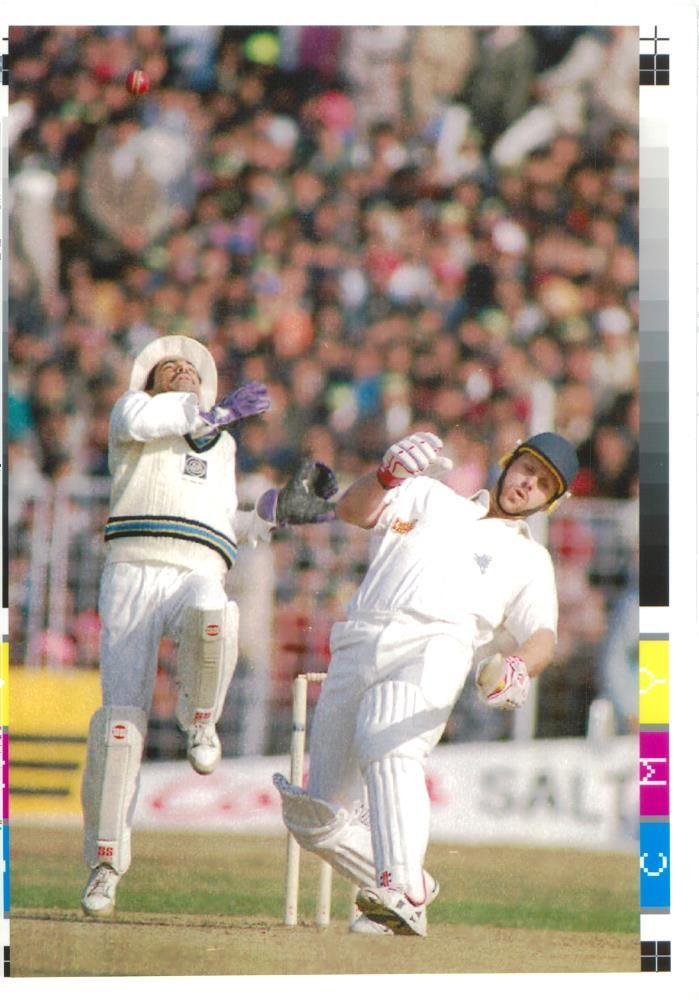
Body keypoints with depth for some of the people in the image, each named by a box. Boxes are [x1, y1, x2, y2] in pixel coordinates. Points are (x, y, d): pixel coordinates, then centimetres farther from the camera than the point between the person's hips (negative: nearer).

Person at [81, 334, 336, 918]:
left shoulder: (223, 446, 31)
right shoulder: (134, 407, 19)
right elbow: (136, 421, -7)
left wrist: (280, 509, 19)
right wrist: (219, 411, -1)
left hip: (198, 577, 2)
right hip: (133, 573, -2)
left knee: (211, 618, -38)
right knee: (121, 717, -15)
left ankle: (199, 718, -7)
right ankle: (105, 863, -7)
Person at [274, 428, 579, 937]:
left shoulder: (530, 559, 25)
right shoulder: (430, 496, 30)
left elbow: (542, 637, 8)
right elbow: (353, 509, 12)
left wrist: (518, 667, -17)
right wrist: (388, 473, -11)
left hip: (430, 646, -3)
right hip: (355, 652, 3)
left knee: (389, 747, -34)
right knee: (317, 818, -2)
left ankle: (402, 894, -47)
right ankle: (413, 888, 16)